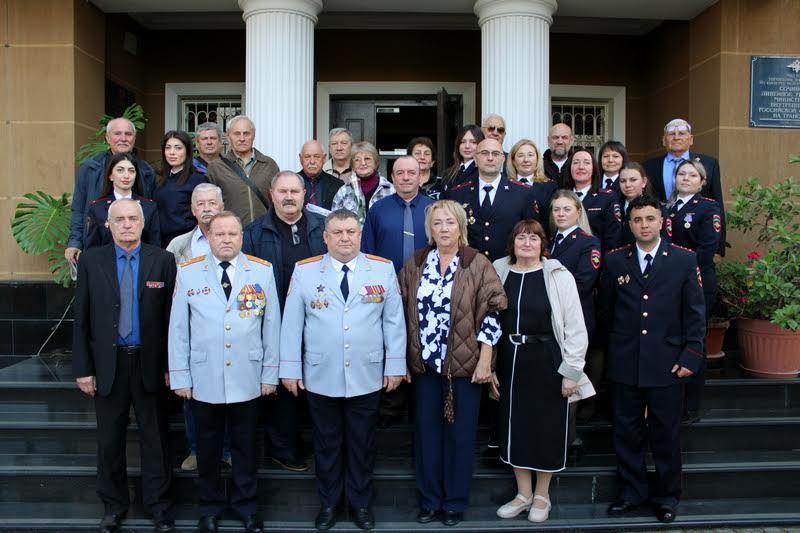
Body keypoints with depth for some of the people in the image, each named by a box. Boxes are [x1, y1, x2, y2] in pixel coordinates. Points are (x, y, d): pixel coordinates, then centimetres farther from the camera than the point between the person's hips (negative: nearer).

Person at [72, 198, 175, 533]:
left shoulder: (163, 260, -2)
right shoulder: (91, 261, 1)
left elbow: (172, 316, -3)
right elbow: (81, 319, 1)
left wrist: (172, 365, -5)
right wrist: (82, 368, -2)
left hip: (150, 363, -1)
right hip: (107, 363, 1)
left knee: (155, 438, 9)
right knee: (110, 440, 14)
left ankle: (159, 505, 25)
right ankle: (114, 505, 33)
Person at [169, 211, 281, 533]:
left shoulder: (263, 271, -1)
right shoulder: (188, 272, -1)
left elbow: (272, 325, 1)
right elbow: (178, 328, 1)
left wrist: (270, 373, 0)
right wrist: (179, 376, -1)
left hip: (248, 379, 0)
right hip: (203, 380, 0)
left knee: (245, 446, 14)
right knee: (208, 446, 15)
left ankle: (247, 506, 32)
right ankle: (210, 507, 34)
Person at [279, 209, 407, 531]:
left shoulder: (383, 269, 0)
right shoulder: (304, 271, -1)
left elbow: (394, 321, 1)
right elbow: (292, 323, 0)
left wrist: (395, 365, -1)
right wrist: (290, 368, -1)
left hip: (367, 376, 0)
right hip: (320, 377, 0)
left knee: (362, 444, 14)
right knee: (327, 444, 15)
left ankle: (361, 504, 32)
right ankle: (328, 504, 33)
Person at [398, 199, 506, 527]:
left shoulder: (479, 264, -5)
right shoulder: (414, 265, 4)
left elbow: (491, 315, -7)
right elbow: (404, 313, 7)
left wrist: (484, 362, -11)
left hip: (465, 363, -3)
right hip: (425, 364, 3)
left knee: (460, 434, 8)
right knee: (427, 433, 11)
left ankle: (455, 502, 24)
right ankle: (429, 500, 27)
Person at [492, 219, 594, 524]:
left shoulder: (558, 276, -8)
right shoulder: (498, 273, 0)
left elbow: (574, 327, -7)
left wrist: (571, 371, -9)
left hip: (547, 361, -3)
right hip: (510, 361, 3)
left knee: (547, 426, 8)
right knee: (515, 424, 11)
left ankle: (542, 495, 29)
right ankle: (523, 493, 30)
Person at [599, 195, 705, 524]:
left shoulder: (684, 260, 0)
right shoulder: (614, 261, 4)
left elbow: (694, 313, 0)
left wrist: (691, 356, -5)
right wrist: (618, 343, 9)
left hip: (666, 363, -1)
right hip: (624, 363, 2)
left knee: (666, 434, 9)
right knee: (627, 432, 10)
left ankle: (667, 496, 27)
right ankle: (632, 492, 27)